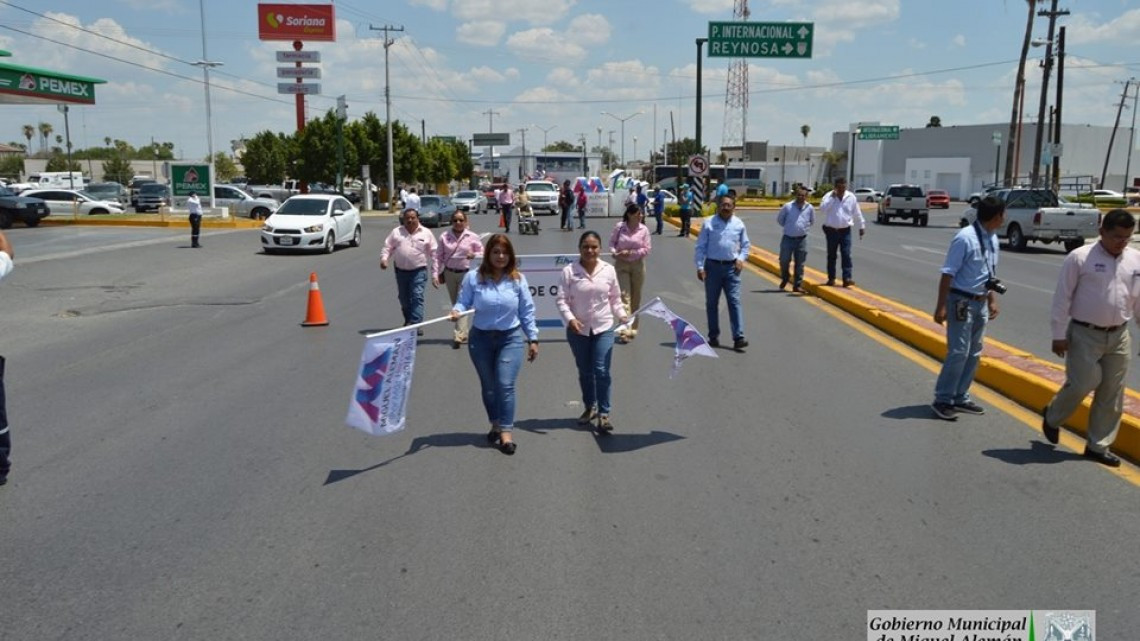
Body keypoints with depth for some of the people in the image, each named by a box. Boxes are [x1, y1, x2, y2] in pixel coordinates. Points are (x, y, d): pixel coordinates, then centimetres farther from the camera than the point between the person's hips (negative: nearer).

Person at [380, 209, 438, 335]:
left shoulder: (426, 233, 3)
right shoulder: (396, 232, 7)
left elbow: (433, 254, 4)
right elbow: (387, 247, 7)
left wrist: (435, 274, 0)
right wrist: (384, 258, -15)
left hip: (419, 271, -3)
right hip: (401, 271, 3)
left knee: (417, 297, -14)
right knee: (404, 299, 13)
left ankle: (416, 324, -16)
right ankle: (408, 321, 31)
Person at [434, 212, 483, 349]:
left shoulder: (472, 237, -1)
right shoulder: (444, 237, 4)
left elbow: (482, 253, 5)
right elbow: (439, 257, 4)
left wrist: (474, 255, -18)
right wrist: (436, 274, -4)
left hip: (466, 273, -4)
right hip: (449, 273, 4)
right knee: (455, 304, 12)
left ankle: (459, 335, -17)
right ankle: (466, 331, 28)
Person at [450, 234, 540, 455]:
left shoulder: (518, 279, -3)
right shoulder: (473, 278, -6)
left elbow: (527, 311, 1)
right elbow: (463, 302, -4)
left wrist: (533, 339, 2)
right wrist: (456, 311, -28)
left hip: (511, 338, -1)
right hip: (481, 338, 1)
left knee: (505, 385, -9)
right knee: (488, 386, 12)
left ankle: (506, 432, -4)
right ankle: (495, 425, 30)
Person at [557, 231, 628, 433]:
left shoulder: (609, 270, 0)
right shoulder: (569, 271, -8)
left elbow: (615, 298, 10)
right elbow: (561, 300, -8)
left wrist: (622, 315, -2)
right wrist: (570, 319, -22)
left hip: (603, 328, 0)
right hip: (578, 330, 0)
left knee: (602, 371, -7)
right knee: (585, 372, 14)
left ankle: (604, 414, 3)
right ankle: (589, 407, 32)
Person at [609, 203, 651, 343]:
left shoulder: (644, 229, -3)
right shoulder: (619, 227, -4)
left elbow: (647, 248, -5)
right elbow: (612, 242, 7)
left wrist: (630, 253, -15)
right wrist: (614, 252, -13)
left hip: (637, 265, 2)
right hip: (621, 265, -1)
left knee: (636, 297, 10)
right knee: (624, 294, -11)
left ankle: (633, 328, 25)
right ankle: (625, 328, -14)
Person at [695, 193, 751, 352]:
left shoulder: (739, 224, 5)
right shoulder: (709, 223, -2)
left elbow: (745, 244, 16)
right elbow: (701, 247, -2)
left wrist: (741, 258, -1)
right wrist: (700, 267, -8)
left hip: (731, 268, 1)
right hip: (712, 267, -1)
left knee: (734, 302, -6)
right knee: (711, 303, 7)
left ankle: (738, 338, -8)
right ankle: (713, 336, 18)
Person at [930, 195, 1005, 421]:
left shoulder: (993, 239, 6)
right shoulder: (965, 238, -19)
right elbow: (948, 274, -19)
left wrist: (993, 301, 14)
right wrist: (941, 306, -20)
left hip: (980, 302, 8)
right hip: (961, 302, -8)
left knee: (973, 354, 13)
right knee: (958, 352, -9)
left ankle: (960, 397, 23)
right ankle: (942, 400, 2)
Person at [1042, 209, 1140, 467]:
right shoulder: (1080, 258, -10)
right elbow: (1062, 298, -8)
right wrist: (1059, 335, -10)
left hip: (1119, 336, 5)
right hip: (1085, 334, -5)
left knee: (1112, 394, 7)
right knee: (1082, 385, -6)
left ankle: (1098, 446, 19)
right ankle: (1052, 418, 24)